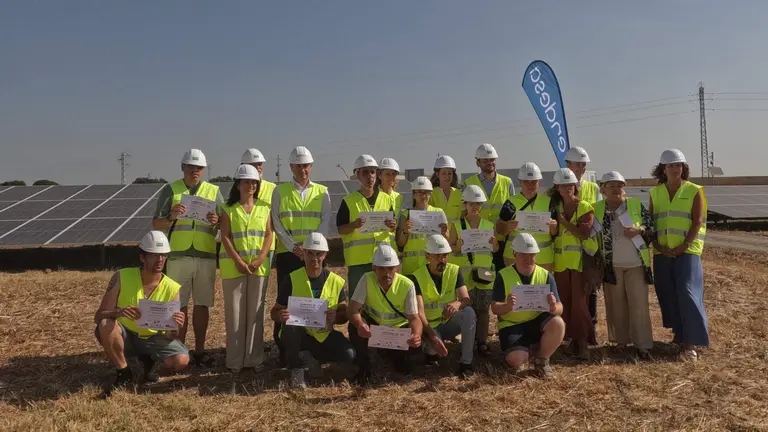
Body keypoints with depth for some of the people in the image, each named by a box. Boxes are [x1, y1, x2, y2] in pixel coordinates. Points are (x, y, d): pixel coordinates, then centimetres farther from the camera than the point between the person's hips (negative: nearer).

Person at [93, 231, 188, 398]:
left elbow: (171, 333, -11)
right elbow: (98, 317, -15)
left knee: (181, 360, -28)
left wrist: (176, 326, -36)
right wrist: (118, 312, -38)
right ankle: (124, 374, -9)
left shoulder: (173, 289, -14)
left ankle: (148, 360, 8)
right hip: (125, 336, 0)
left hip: (154, 339, 0)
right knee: (105, 325, -34)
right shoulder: (121, 278, -16)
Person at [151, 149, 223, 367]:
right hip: (178, 256, -1)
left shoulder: (214, 191, 9)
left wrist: (217, 221, -15)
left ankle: (199, 350, 14)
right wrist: (171, 216, -18)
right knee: (179, 305, 3)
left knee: (202, 304, 5)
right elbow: (156, 224, 2)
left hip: (206, 256, 1)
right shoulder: (170, 190, 6)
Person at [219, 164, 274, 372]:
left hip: (259, 267, 2)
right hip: (233, 266, -2)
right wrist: (239, 262, -14)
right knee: (235, 312, 1)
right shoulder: (228, 209, 2)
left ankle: (254, 358, 12)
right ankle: (235, 360, 7)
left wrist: (259, 260, -9)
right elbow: (225, 237, -4)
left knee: (255, 312, 5)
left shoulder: (264, 208, 8)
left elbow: (268, 235, 4)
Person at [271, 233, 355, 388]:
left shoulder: (336, 282, -2)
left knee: (349, 355, -23)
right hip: (297, 334, -2)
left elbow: (344, 314, 2)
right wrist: (280, 316, -28)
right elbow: (275, 312, -3)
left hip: (324, 335, 2)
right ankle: (296, 370, -13)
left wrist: (335, 318, -23)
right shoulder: (291, 280, -7)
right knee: (290, 325, -36)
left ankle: (307, 355, 3)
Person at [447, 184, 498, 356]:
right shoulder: (456, 225, 1)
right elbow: (450, 248, -1)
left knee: (483, 309, 4)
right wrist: (460, 246, -20)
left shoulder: (489, 225, 8)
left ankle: (482, 341, 13)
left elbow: (496, 249, 13)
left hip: (484, 271, 2)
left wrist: (493, 242, -8)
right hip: (464, 273, -2)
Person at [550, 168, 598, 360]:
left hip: (579, 260, -4)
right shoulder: (555, 206, 10)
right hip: (560, 261, 4)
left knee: (579, 301, -7)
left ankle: (583, 341, -2)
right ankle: (573, 337, 18)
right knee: (565, 301, 7)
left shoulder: (585, 207, -2)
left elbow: (584, 232, -16)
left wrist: (563, 220, -13)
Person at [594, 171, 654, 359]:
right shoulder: (597, 209, 1)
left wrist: (639, 230, -17)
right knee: (617, 304, 9)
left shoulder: (637, 205, 0)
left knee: (639, 304, -2)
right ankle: (621, 340, 22)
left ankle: (642, 345, 4)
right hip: (611, 265, 1)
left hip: (636, 264, -1)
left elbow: (652, 228, 2)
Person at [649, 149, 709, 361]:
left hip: (687, 252, -4)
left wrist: (683, 246, -15)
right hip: (662, 253, 4)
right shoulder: (655, 193, 10)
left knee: (687, 293, -10)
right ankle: (679, 332, 25)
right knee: (667, 295, 7)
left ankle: (691, 343, -8)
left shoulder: (694, 191, 0)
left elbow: (698, 222, -6)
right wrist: (658, 246, -6)